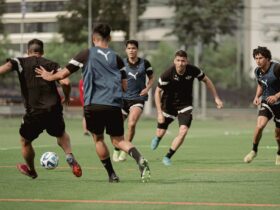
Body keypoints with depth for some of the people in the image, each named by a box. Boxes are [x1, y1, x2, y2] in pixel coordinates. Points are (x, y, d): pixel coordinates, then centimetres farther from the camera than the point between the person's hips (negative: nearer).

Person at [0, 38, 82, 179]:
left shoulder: (20, 62, 5)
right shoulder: (51, 64, 9)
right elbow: (65, 83, -3)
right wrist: (66, 98, 14)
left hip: (34, 112, -3)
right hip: (54, 109, 3)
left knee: (25, 141, 22)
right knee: (61, 134, 30)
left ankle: (31, 170, 38)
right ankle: (69, 156, 6)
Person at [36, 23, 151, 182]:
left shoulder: (86, 55, 3)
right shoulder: (116, 58, 10)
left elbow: (63, 74, 5)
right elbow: (125, 86, 11)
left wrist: (49, 76, 25)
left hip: (93, 105, -2)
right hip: (114, 105, 2)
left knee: (98, 138, 17)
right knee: (118, 140, 9)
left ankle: (112, 174, 15)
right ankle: (140, 159, -18)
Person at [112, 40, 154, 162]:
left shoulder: (144, 63, 0)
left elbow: (151, 78, 13)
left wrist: (147, 88, -4)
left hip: (138, 98, -2)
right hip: (123, 98, 2)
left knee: (131, 124, -21)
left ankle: (124, 151, -6)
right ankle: (116, 150, 28)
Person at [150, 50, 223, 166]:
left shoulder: (193, 70, -19)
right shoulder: (168, 74, -25)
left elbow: (207, 81, 1)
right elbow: (157, 92, -16)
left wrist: (216, 98, 1)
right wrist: (159, 113, -21)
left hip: (185, 105, 1)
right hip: (169, 104, -1)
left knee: (183, 131, -20)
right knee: (161, 132, 11)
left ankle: (168, 157, -2)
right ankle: (157, 138, 53)